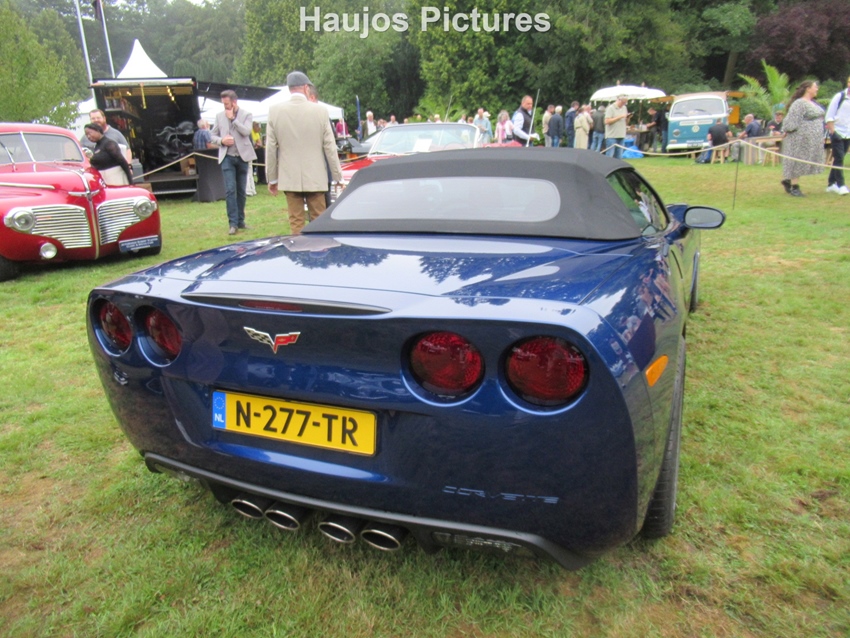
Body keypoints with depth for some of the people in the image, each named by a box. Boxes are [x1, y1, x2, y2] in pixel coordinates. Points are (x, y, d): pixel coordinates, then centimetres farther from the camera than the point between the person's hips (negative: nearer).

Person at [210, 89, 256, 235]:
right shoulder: (219, 116, 9)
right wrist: (221, 141, -9)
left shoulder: (246, 115, 3)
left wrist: (233, 118, -11)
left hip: (242, 157, 0)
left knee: (241, 191, 7)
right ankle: (233, 223, -9)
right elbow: (212, 135, 11)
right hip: (227, 157, 0)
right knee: (230, 190, -9)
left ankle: (240, 221, 16)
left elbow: (246, 131, -14)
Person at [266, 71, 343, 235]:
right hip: (315, 177, -1)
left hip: (289, 178, 1)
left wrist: (272, 178, 9)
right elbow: (329, 146, -3)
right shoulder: (320, 110, -5)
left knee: (296, 223, 7)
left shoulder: (275, 111, -1)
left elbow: (271, 148, 1)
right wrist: (337, 176, 4)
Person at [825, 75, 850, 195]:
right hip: (837, 131, -5)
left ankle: (831, 183, 17)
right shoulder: (840, 96, -6)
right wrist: (832, 130, -12)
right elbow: (829, 116, -6)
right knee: (839, 159, -9)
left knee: (839, 159, 9)